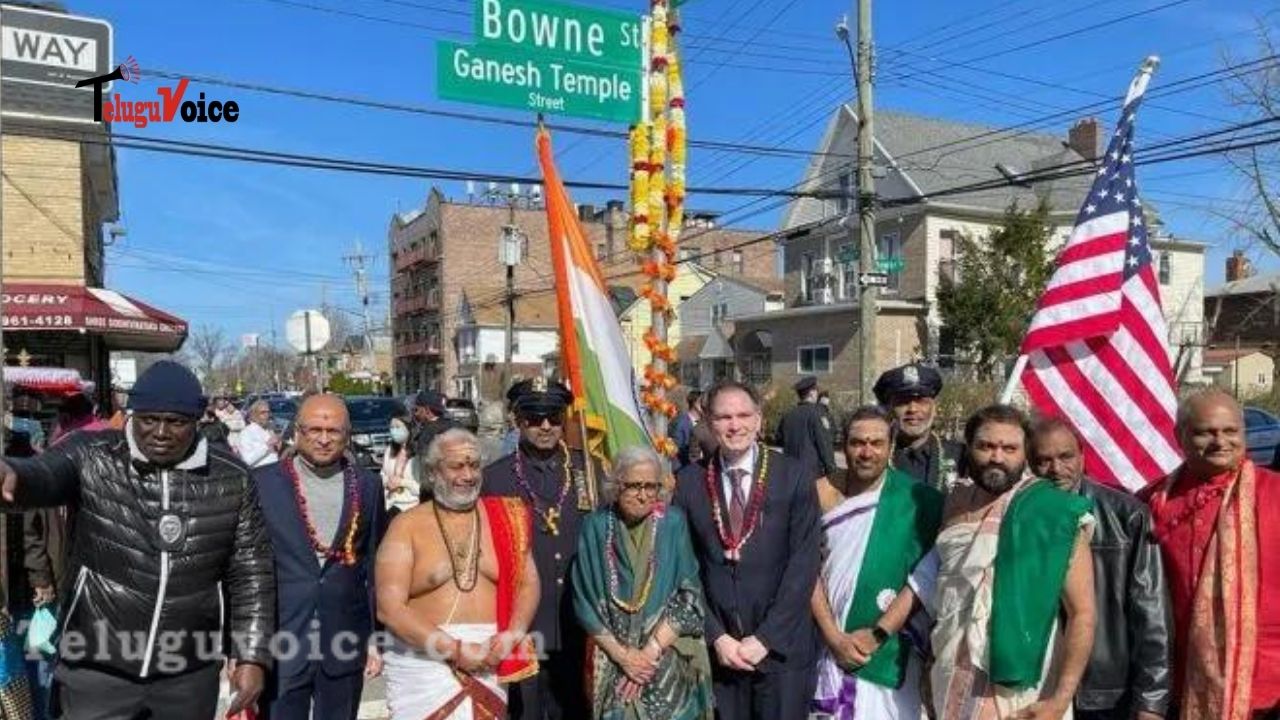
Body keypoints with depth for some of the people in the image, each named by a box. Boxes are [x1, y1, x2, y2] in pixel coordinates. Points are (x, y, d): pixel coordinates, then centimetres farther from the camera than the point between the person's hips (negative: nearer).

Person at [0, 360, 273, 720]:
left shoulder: (232, 479, -4)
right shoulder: (92, 456, -7)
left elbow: (251, 572, 0)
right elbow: (41, 474, -29)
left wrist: (252, 656, -3)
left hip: (190, 674, 2)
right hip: (96, 667, -1)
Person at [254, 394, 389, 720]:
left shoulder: (367, 486, 3)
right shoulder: (263, 482, -4)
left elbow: (376, 566, 8)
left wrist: (377, 638, 7)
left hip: (345, 644, 2)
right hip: (278, 642, -2)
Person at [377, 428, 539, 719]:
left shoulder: (504, 517, 5)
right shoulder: (407, 526, -4)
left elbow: (528, 583, 7)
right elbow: (390, 608, -11)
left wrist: (512, 635, -11)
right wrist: (455, 649, -16)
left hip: (487, 664, 2)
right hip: (425, 662, -2)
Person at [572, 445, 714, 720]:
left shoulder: (673, 523, -7)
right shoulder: (596, 527, -6)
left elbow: (688, 596, -8)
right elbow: (584, 603, -4)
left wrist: (651, 651, -14)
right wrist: (621, 653, -10)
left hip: (668, 662, 0)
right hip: (611, 663, 0)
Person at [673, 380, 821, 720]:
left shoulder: (794, 476, -5)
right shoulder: (689, 482, 0)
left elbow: (804, 563, -8)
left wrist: (765, 638, -11)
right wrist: (716, 636, -6)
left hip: (782, 647, -1)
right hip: (717, 648, 1)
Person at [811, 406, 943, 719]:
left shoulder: (918, 500, -9)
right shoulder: (822, 493, -4)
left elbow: (926, 576, -12)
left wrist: (878, 634, -14)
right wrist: (833, 636, -11)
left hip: (889, 649, -2)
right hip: (830, 643, 2)